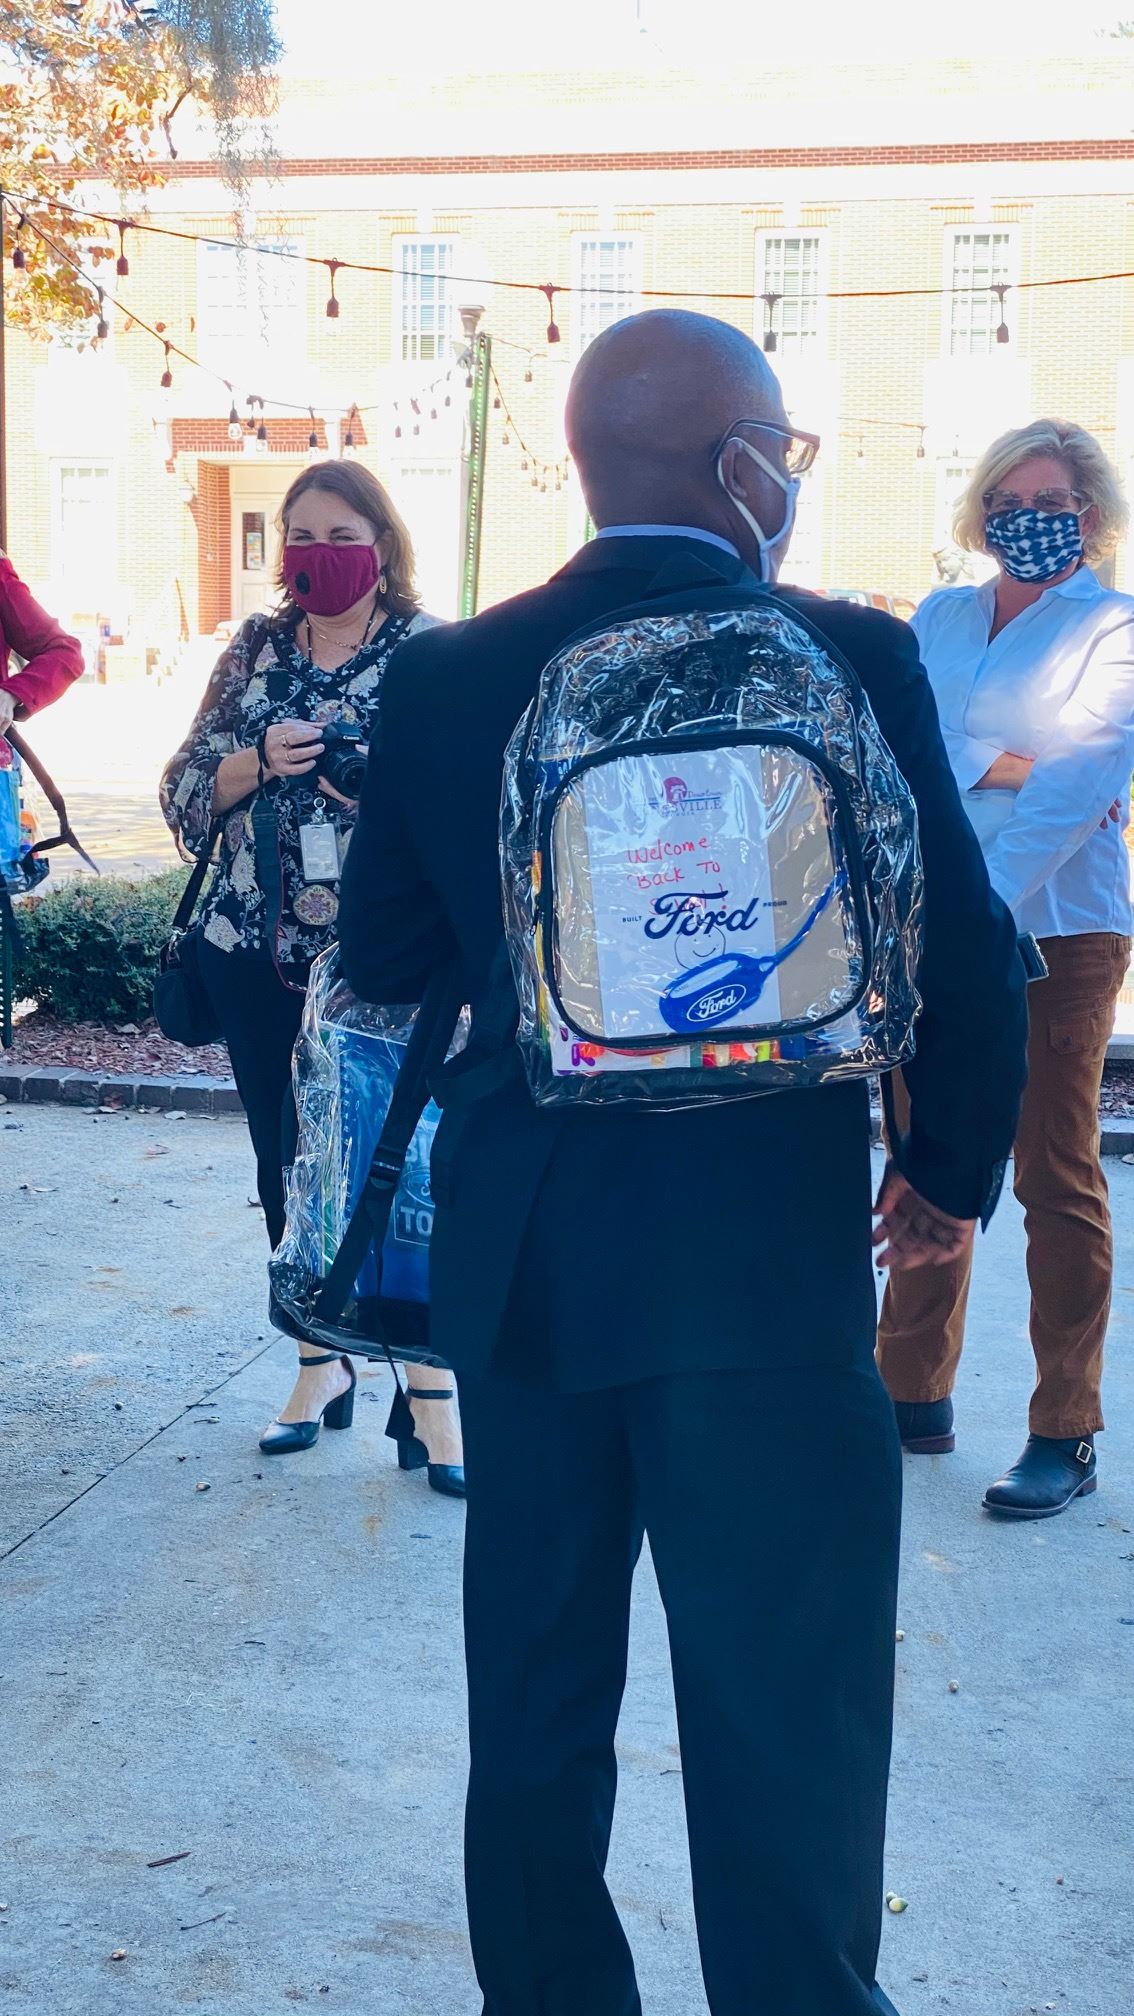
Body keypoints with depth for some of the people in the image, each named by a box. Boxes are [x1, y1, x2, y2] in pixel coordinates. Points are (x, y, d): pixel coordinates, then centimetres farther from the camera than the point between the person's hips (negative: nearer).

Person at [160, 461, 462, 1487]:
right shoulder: (257, 647, 10)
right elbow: (186, 788, 7)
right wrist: (260, 762, -11)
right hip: (258, 950, 5)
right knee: (286, 1162, 12)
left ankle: (433, 1385, 6)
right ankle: (322, 1362, 28)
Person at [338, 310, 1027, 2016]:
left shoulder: (442, 677, 0)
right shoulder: (849, 658, -9)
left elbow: (389, 964, 6)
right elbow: (964, 959, -7)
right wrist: (954, 1171, 9)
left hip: (515, 1263, 4)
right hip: (767, 1261, -4)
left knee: (535, 1699, 19)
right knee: (787, 1726, 8)